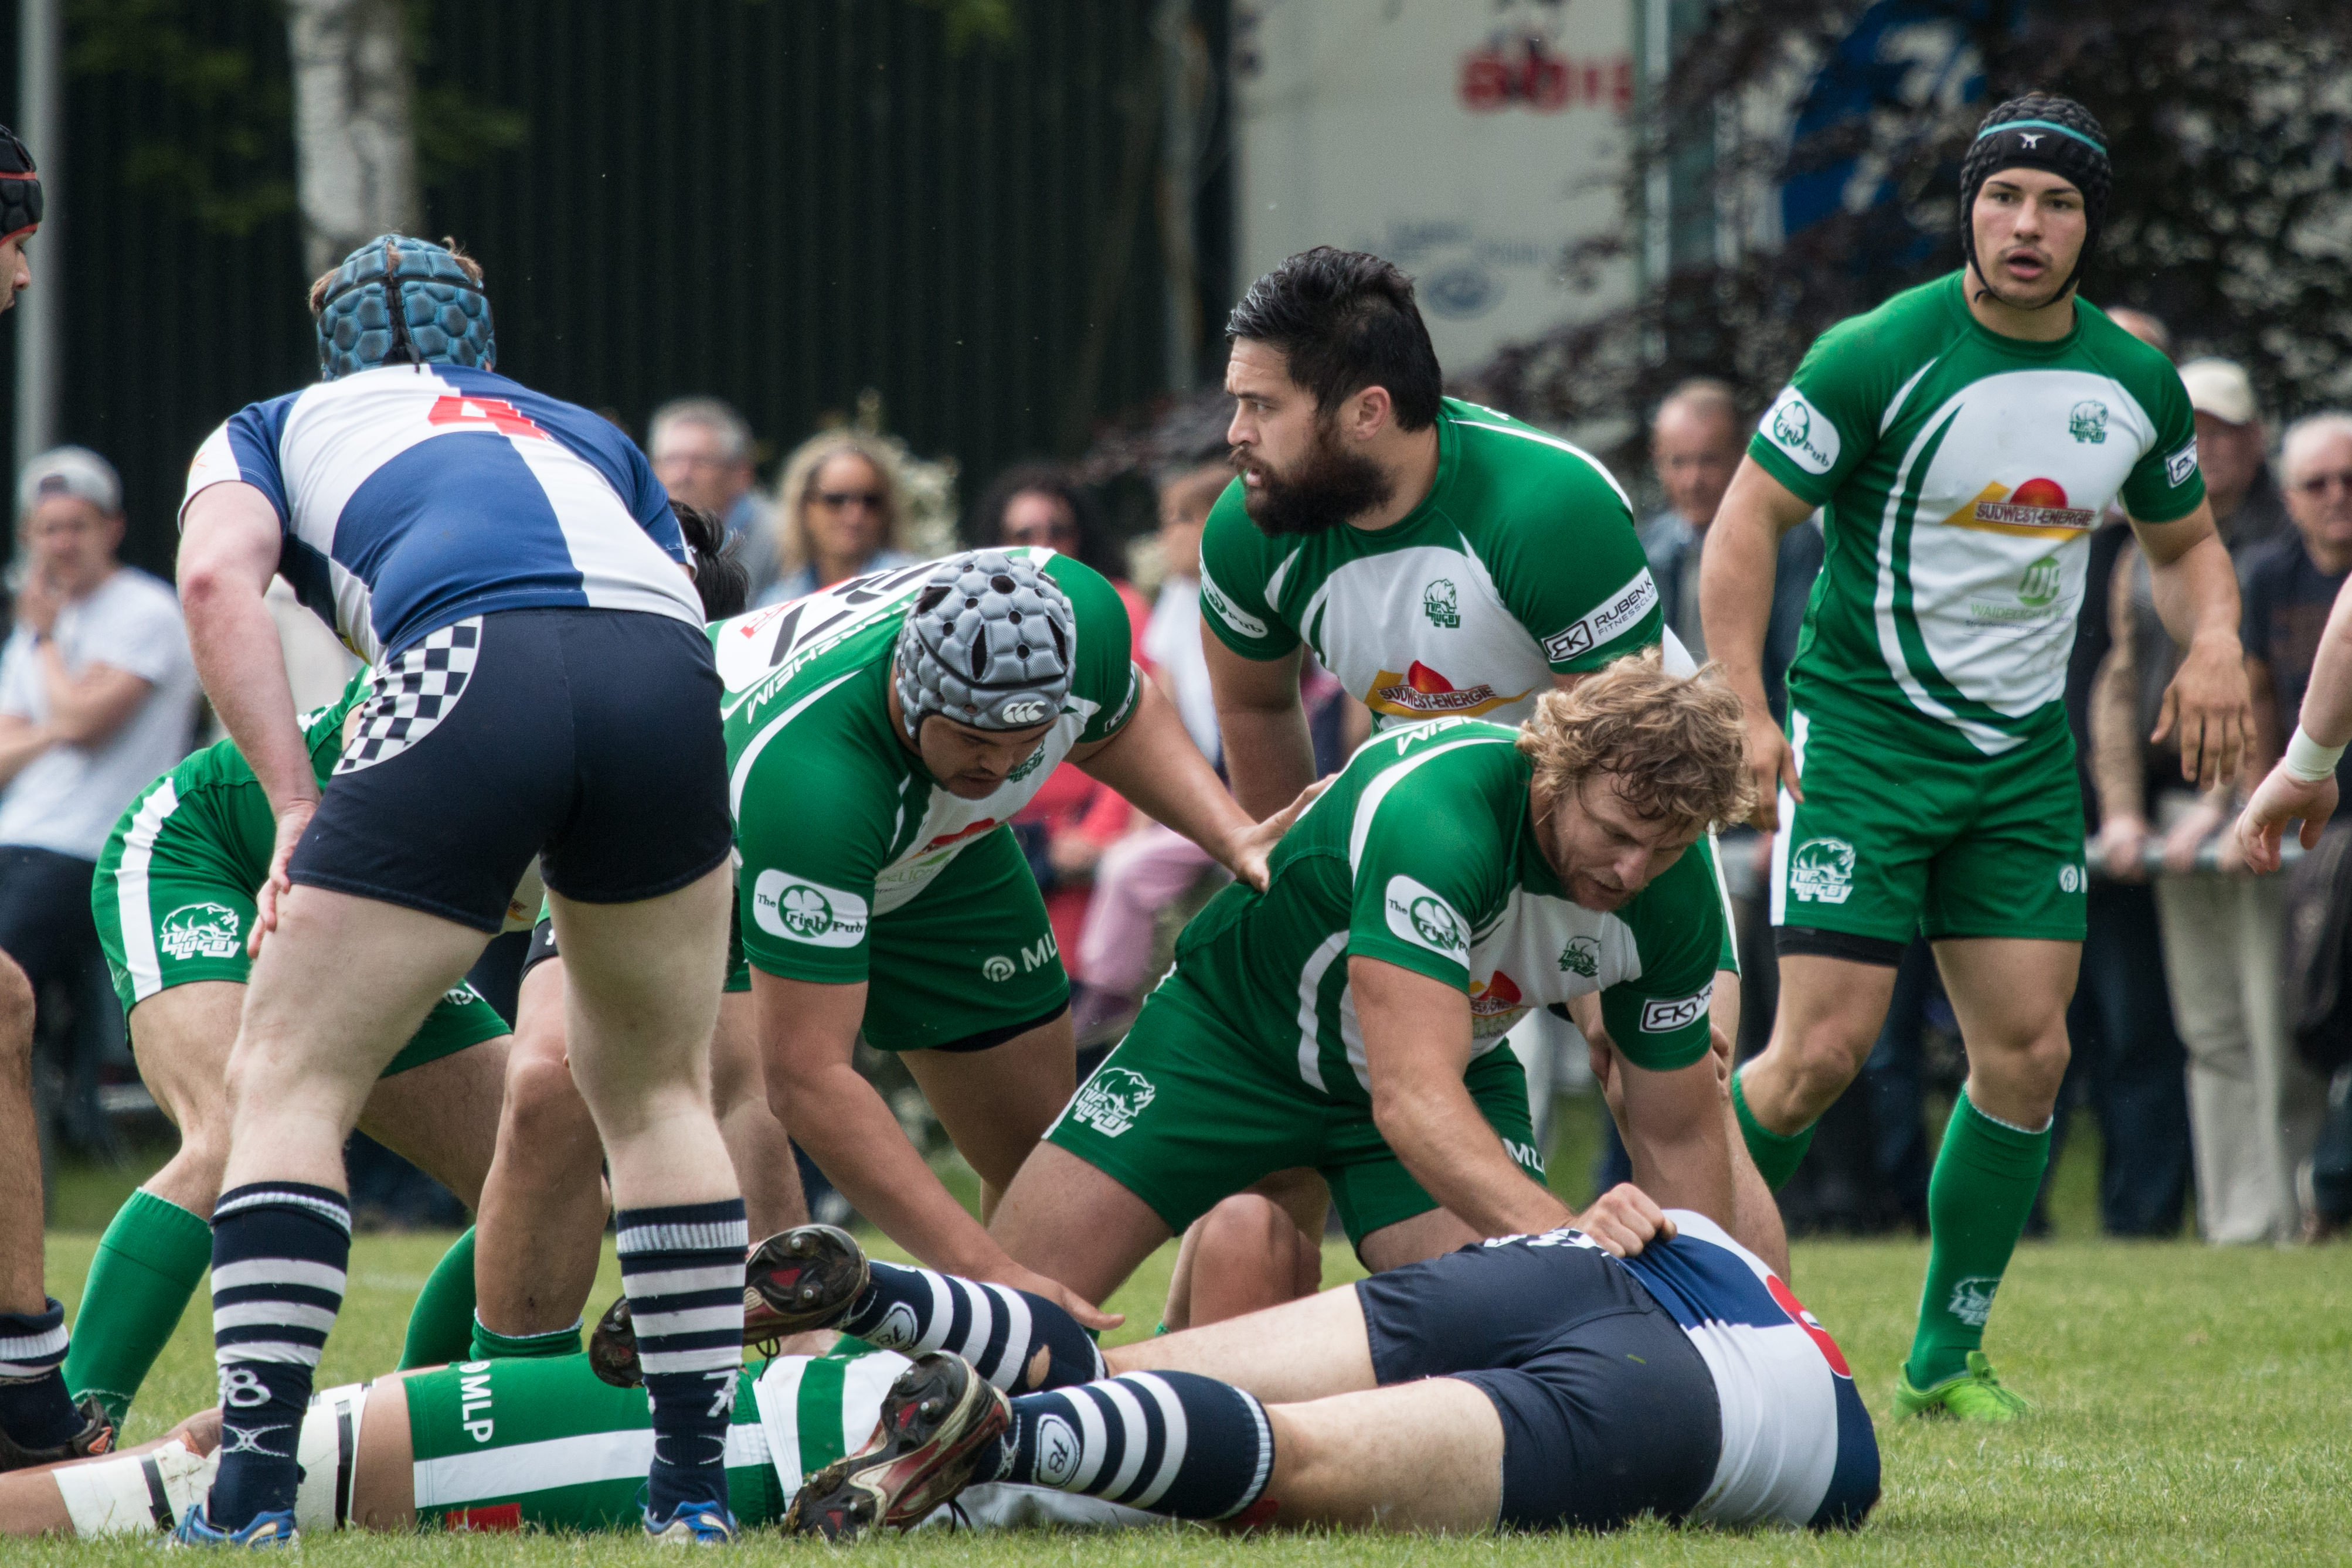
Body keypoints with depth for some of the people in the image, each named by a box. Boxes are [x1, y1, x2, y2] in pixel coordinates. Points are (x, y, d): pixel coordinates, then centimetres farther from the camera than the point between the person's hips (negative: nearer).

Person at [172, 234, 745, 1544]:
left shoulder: (271, 429, 30)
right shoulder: (591, 438, 39)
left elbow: (218, 574, 10)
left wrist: (298, 804, 6)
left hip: (470, 664, -3)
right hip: (666, 669, 3)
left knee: (289, 1081, 8)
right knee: (661, 1093, 22)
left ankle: (255, 1484, -4)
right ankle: (697, 1483, 17)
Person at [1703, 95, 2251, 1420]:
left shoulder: (2136, 382, 3)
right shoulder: (1880, 356, -13)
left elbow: (2184, 538, 19)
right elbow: (1750, 517, -9)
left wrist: (2215, 640, -2)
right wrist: (1740, 703, -18)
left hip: (2024, 753, 5)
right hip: (1862, 736, -5)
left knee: (2028, 1053, -2)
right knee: (1824, 1054, -12)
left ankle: (1949, 1356, 12)